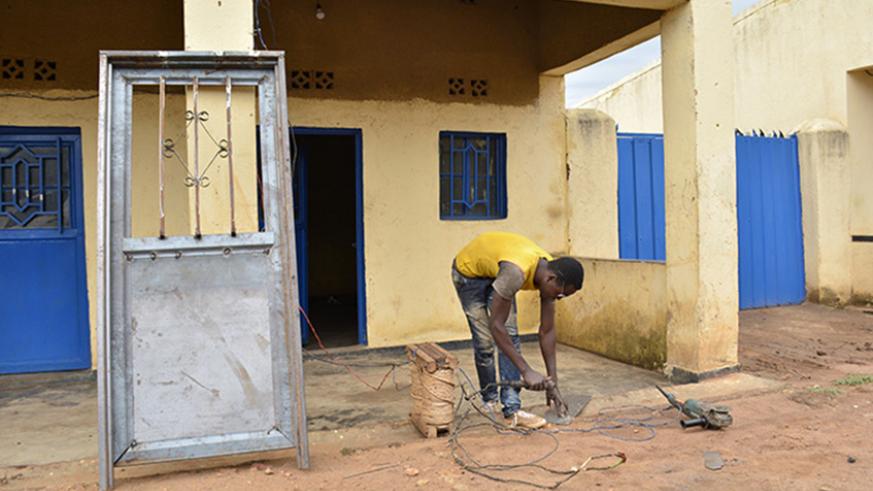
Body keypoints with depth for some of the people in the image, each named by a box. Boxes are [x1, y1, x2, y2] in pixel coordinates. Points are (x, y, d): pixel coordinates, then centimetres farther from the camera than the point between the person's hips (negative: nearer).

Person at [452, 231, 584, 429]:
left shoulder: (551, 274, -19)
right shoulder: (516, 271, -42)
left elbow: (547, 331, -11)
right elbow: (496, 325, -38)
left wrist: (552, 381, -12)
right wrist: (527, 371, -37)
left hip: (495, 272, 6)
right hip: (468, 271, -6)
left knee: (510, 337, -7)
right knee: (485, 342, -6)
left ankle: (512, 410, -5)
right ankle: (489, 401, 16)